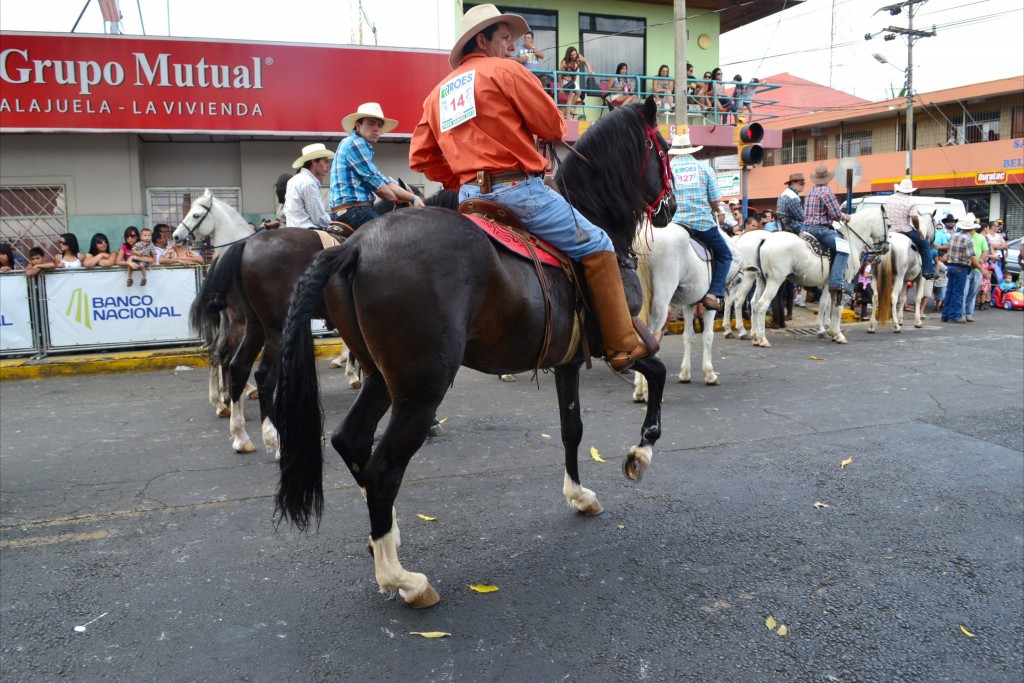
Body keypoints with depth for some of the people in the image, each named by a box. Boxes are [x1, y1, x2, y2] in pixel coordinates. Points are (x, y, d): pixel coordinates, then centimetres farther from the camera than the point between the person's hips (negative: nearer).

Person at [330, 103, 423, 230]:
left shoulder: (362, 146, 24)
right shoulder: (355, 143, -7)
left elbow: (385, 182, 20)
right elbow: (374, 181, -10)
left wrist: (413, 198, 8)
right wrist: (399, 201, 5)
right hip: (354, 211, -10)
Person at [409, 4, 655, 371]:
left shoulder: (438, 92, 17)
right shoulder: (504, 70, -2)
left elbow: (420, 157, 14)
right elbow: (552, 126, -2)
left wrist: (462, 179, 17)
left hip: (471, 196, 8)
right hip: (518, 188, -8)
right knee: (596, 246, 1)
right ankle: (623, 347, 2)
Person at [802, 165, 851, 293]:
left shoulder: (810, 191, 15)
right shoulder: (827, 191, -11)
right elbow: (836, 214, -16)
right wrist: (844, 217, 7)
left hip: (807, 227, 10)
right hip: (820, 228, -10)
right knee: (844, 247, -11)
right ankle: (835, 283, -21)